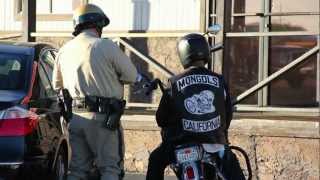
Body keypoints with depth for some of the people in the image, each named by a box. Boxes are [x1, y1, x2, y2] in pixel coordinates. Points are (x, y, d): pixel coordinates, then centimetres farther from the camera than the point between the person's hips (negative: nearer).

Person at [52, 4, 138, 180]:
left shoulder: (64, 50, 8)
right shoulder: (107, 46, -10)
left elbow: (57, 85, 19)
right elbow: (131, 76, -2)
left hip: (75, 117, 5)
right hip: (103, 118, -5)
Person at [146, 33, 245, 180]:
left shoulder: (175, 83, -6)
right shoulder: (219, 81, 0)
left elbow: (161, 117, 2)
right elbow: (228, 114, 10)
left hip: (182, 142, -2)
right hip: (214, 140, 2)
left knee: (156, 161, 25)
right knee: (232, 166, 28)